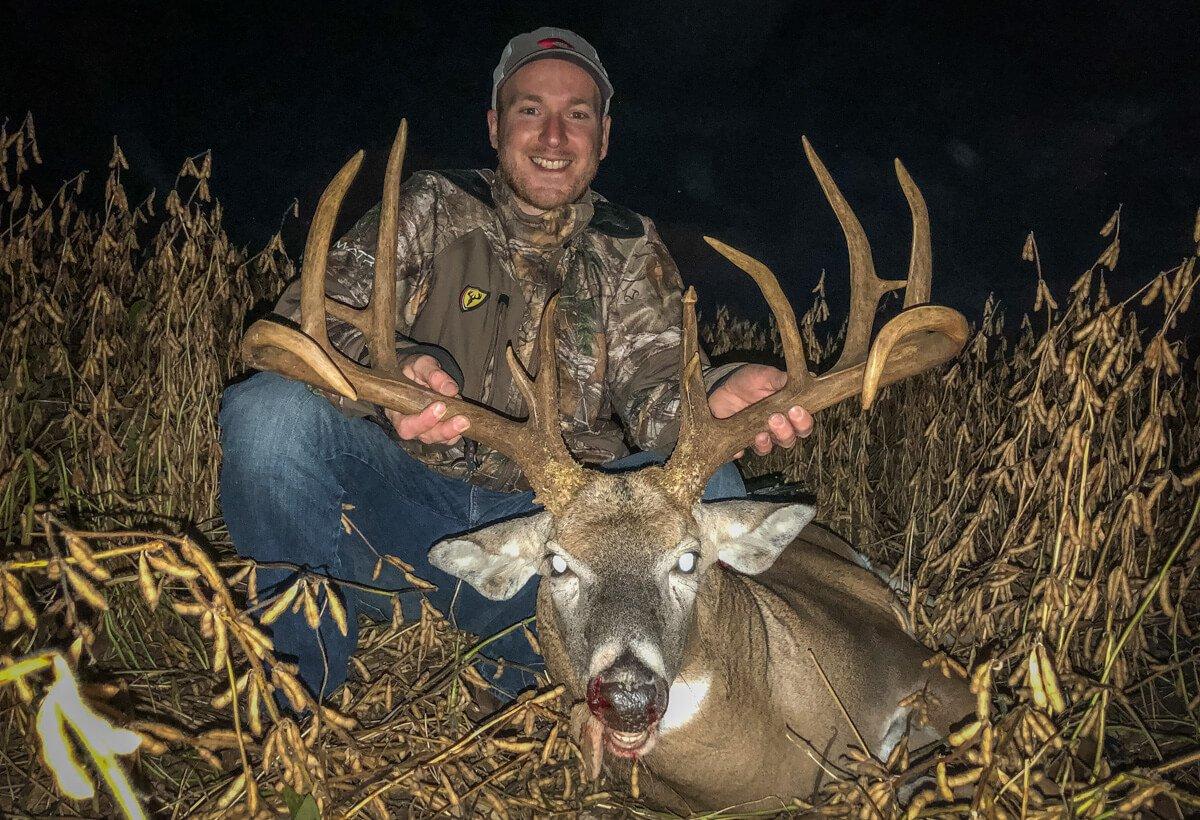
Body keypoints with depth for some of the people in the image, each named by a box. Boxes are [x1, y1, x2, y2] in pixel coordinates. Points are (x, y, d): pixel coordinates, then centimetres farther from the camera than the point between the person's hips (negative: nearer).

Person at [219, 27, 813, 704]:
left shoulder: (632, 252, 14)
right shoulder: (433, 209, 9)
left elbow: (653, 384, -2)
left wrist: (717, 400, -29)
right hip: (405, 504, 0)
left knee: (709, 491, -23)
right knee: (272, 411, -26)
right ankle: (299, 680, -7)